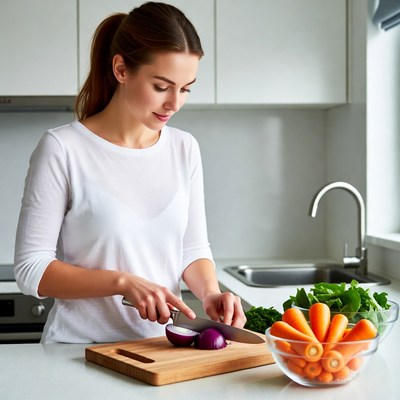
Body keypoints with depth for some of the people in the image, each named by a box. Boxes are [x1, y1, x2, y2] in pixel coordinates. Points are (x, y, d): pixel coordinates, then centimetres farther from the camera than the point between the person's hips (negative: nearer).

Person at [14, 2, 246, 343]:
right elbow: (31, 269, -8)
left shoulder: (184, 148, 5)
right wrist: (123, 282, -19)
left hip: (161, 350, 4)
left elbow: (194, 248, 10)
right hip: (80, 353, -3)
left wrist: (210, 292, -9)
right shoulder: (62, 149, -9)